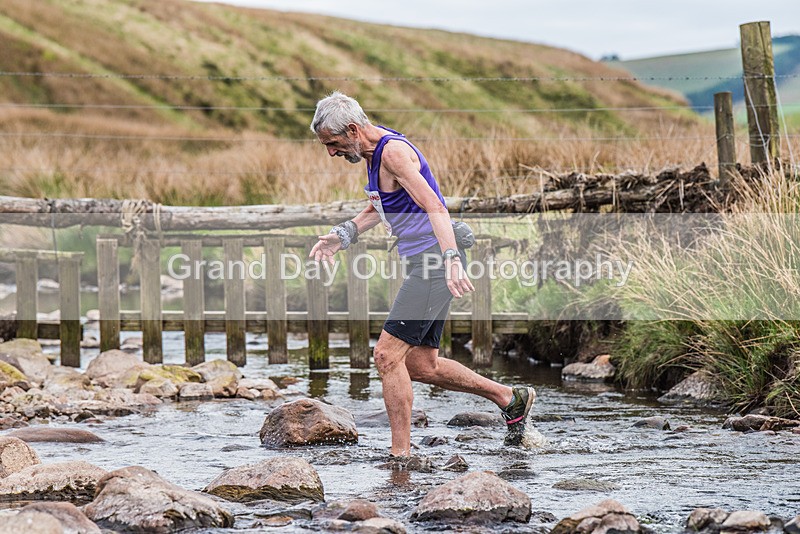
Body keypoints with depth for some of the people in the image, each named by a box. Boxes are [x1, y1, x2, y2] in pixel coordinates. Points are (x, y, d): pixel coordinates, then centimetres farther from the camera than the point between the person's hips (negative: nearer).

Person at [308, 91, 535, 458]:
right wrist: (341, 236, 19)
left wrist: (451, 259, -40)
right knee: (421, 366, 13)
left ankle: (401, 454, -10)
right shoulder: (374, 152, 14)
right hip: (426, 264, 10)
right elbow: (379, 209, 32)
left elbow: (435, 208, -28)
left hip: (435, 263, -10)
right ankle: (511, 400, 25)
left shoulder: (393, 151, -17)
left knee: (388, 355, -13)